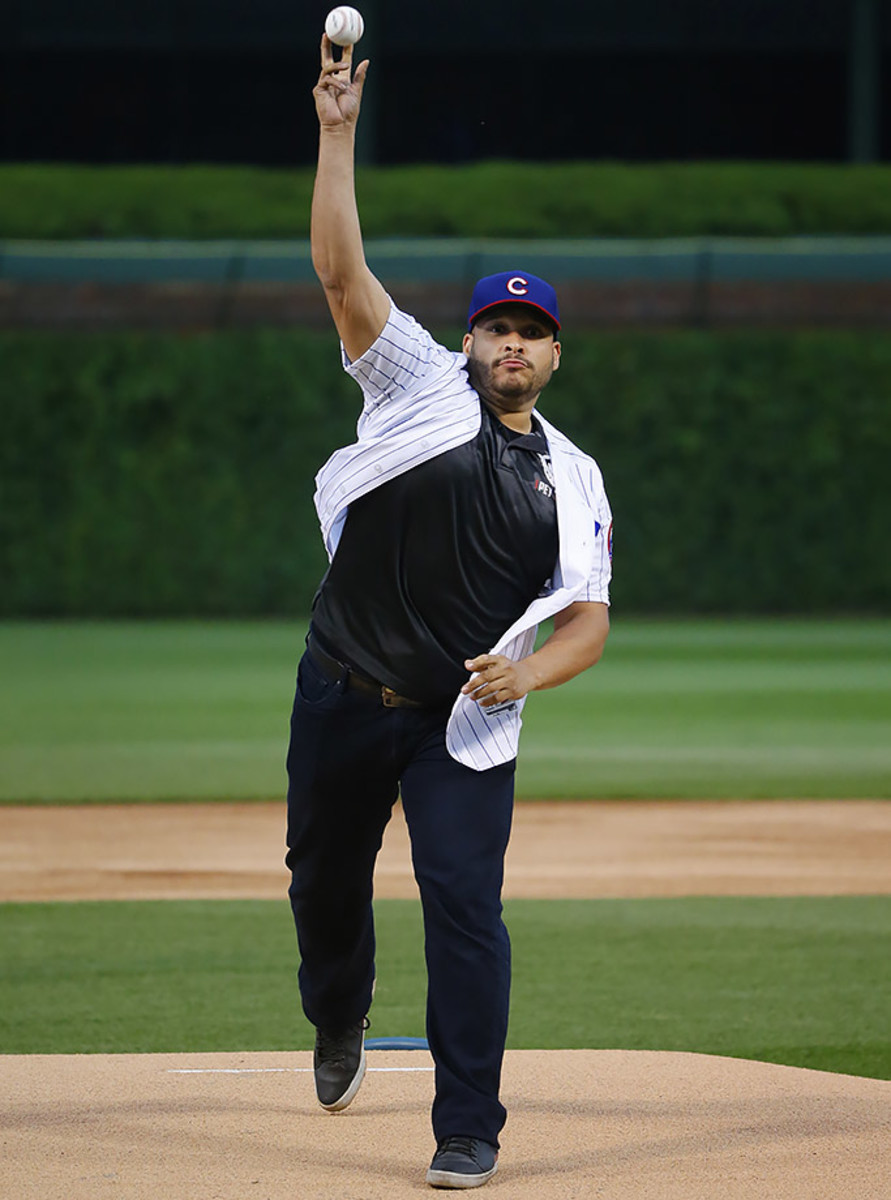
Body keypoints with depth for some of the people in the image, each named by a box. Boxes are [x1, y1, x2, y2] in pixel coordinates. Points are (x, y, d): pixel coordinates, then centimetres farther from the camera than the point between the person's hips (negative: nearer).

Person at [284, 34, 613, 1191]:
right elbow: (341, 270, -9)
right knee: (325, 877, 15)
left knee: (466, 904, -11)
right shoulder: (420, 388, 2)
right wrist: (339, 135, -17)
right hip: (343, 697, 1)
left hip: (464, 724, 0)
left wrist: (528, 671, -18)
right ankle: (338, 1024, 46)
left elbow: (589, 620, 4)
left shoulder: (572, 476, 7)